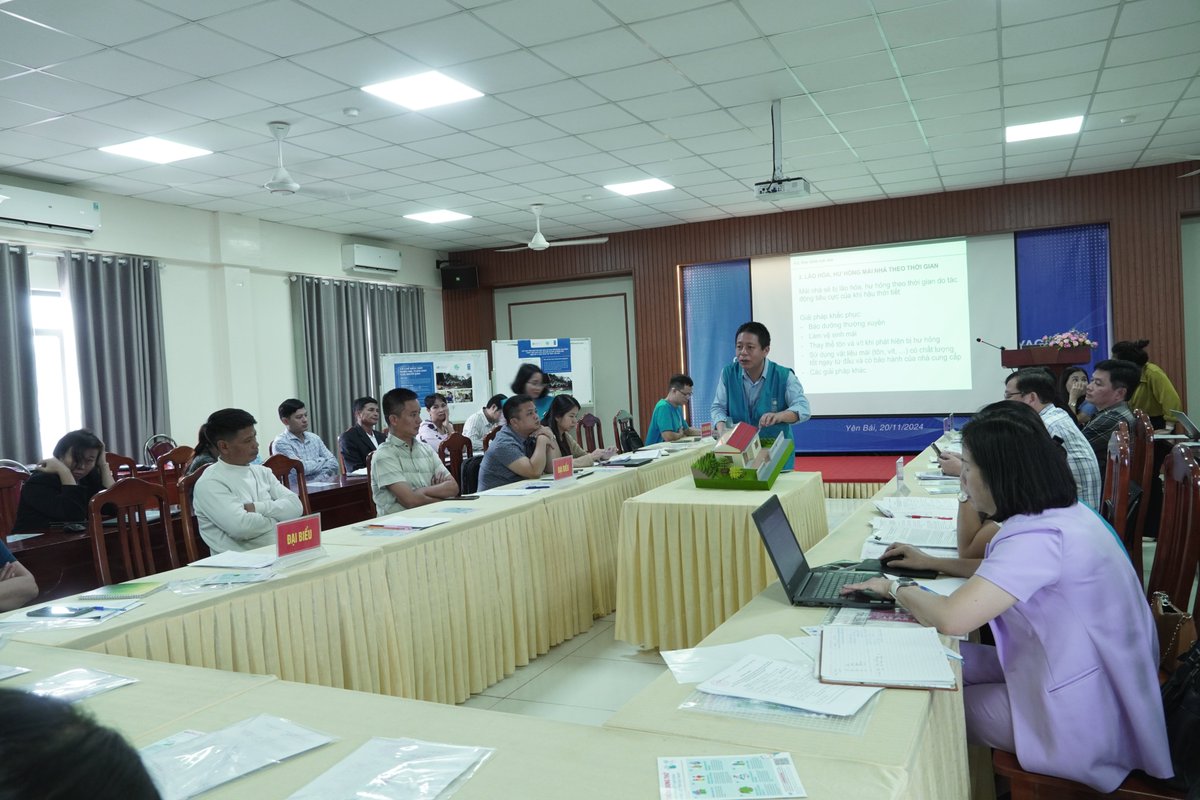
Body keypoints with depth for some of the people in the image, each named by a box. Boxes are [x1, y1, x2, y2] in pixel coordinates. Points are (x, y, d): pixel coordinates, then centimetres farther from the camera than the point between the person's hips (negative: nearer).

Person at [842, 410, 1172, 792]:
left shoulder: (1038, 536, -28)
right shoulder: (1061, 514, 3)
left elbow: (950, 618, -34)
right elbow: (1001, 571, 21)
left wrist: (896, 587, -15)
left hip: (1085, 721, -9)